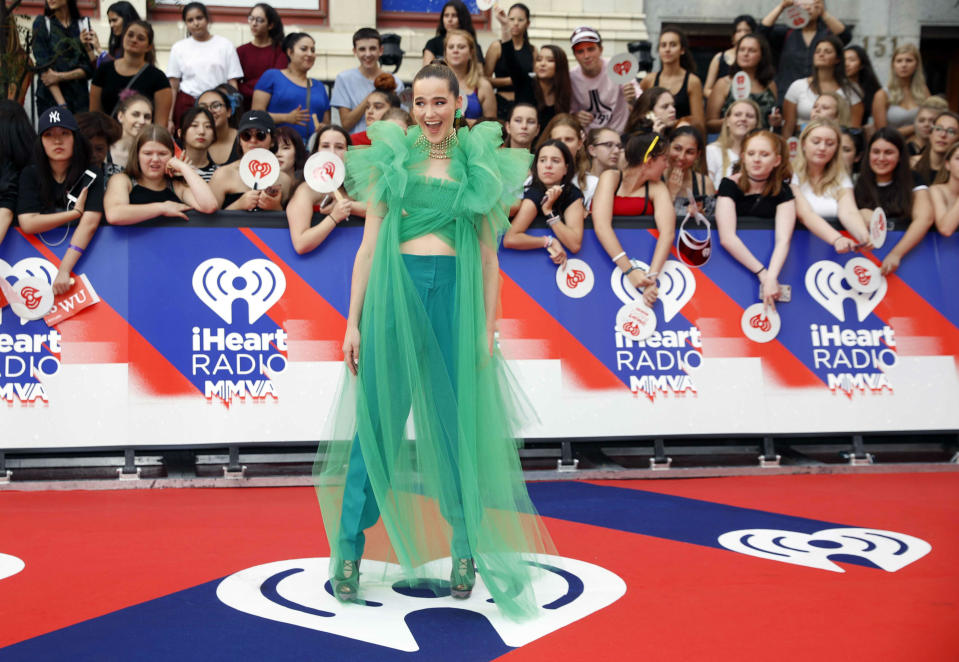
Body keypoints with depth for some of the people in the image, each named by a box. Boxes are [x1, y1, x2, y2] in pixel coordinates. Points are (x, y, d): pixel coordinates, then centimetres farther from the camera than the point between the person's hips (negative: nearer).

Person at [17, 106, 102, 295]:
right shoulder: (30, 174, 1)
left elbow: (89, 223, -20)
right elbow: (27, 223, -10)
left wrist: (64, 270, -31)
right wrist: (76, 212, -12)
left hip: (81, 254, -1)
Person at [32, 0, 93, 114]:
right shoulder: (42, 23, 4)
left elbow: (89, 68, 5)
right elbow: (44, 67, -4)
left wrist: (60, 76, -12)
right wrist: (61, 104, -14)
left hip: (80, 99, 1)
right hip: (50, 98, -1)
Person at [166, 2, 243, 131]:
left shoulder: (224, 45, 6)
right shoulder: (179, 48, 10)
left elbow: (233, 83, 4)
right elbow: (173, 87, 9)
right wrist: (170, 119, 2)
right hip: (186, 106, 1)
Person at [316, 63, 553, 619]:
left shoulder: (479, 164, 9)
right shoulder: (392, 158, 9)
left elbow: (488, 252, 9)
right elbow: (370, 243, 8)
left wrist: (488, 326, 2)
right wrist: (354, 322, 3)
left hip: (457, 292, 0)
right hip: (396, 288, 0)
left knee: (457, 423, 4)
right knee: (377, 420, 0)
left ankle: (466, 549, 17)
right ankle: (349, 549, 8)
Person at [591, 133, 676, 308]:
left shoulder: (657, 188, 2)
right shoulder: (611, 177, -5)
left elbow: (667, 231, -16)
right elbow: (601, 225, -20)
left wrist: (652, 276, -32)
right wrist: (629, 270, -31)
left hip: (640, 258, 2)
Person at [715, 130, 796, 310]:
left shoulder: (783, 192, -2)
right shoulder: (730, 185, -7)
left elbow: (783, 240, -15)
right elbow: (727, 238, -19)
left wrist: (771, 277, -32)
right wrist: (762, 273, -24)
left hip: (770, 261, 2)